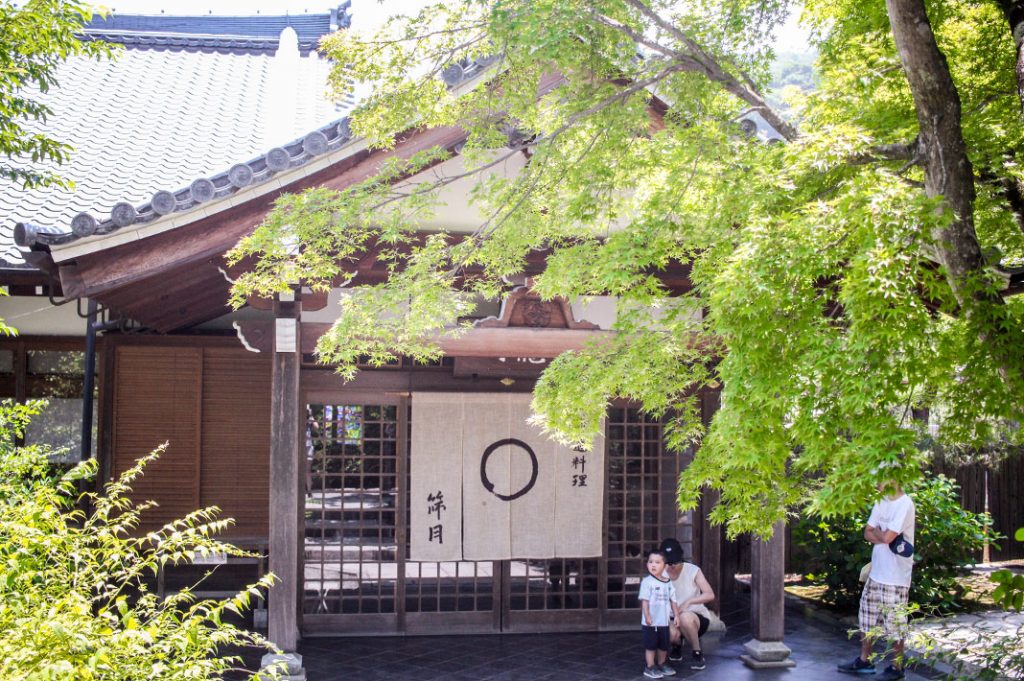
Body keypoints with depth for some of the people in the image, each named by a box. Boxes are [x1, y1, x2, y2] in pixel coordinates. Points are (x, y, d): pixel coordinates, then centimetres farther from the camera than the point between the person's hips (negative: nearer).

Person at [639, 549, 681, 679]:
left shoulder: (668, 583, 6)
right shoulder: (647, 582, -12)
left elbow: (673, 600, 11)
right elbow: (644, 600, -15)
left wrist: (677, 615, 6)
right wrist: (647, 616, -21)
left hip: (664, 621, 6)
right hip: (651, 622, -6)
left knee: (664, 645, 16)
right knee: (651, 645, 1)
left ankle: (661, 664, 32)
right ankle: (650, 667, 11)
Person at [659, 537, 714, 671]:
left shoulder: (693, 571, -13)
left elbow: (710, 595, -20)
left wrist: (688, 602, -33)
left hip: (697, 617, -2)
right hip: (672, 619, 2)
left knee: (685, 617, -38)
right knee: (671, 633, -34)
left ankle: (697, 653, -13)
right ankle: (677, 645, 7)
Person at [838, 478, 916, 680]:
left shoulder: (905, 504, -16)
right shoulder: (882, 502, 10)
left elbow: (887, 537, -22)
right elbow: (867, 533, 6)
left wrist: (876, 531, -2)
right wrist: (885, 536, -12)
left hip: (896, 576, -8)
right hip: (876, 572, 8)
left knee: (895, 623, 2)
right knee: (867, 618, 14)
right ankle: (864, 660, 26)